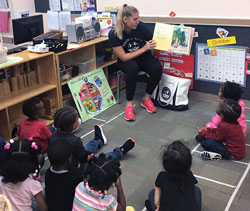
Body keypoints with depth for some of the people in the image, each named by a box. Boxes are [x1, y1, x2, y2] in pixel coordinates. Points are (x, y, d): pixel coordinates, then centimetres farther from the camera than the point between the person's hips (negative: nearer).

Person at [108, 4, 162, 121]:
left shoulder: (141, 27, -17)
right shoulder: (114, 34, -21)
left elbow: (154, 43, -4)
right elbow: (124, 57, -20)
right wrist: (144, 48, -25)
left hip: (144, 57, 2)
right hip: (126, 60, -2)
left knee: (157, 68, -28)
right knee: (133, 68, -37)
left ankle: (146, 99, -7)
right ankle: (129, 104, -23)